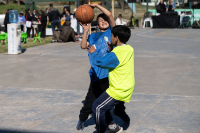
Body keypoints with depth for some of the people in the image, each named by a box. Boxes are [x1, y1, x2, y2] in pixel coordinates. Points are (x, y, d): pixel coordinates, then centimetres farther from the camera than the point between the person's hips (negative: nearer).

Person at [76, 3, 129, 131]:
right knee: (91, 101, 0)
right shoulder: (93, 36, 11)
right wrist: (86, 31, -5)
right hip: (98, 74, 0)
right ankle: (82, 118, 22)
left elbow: (109, 14, -8)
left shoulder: (111, 31, 5)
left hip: (112, 72, 0)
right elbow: (83, 46, -3)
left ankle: (119, 111, 47)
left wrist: (96, 5, -5)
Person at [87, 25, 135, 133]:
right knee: (102, 106, 21)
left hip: (118, 91, -10)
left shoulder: (115, 55, -24)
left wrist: (94, 53, -4)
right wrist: (113, 47, 14)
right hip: (126, 89, 10)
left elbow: (99, 62, -22)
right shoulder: (129, 49, 4)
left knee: (97, 107, -7)